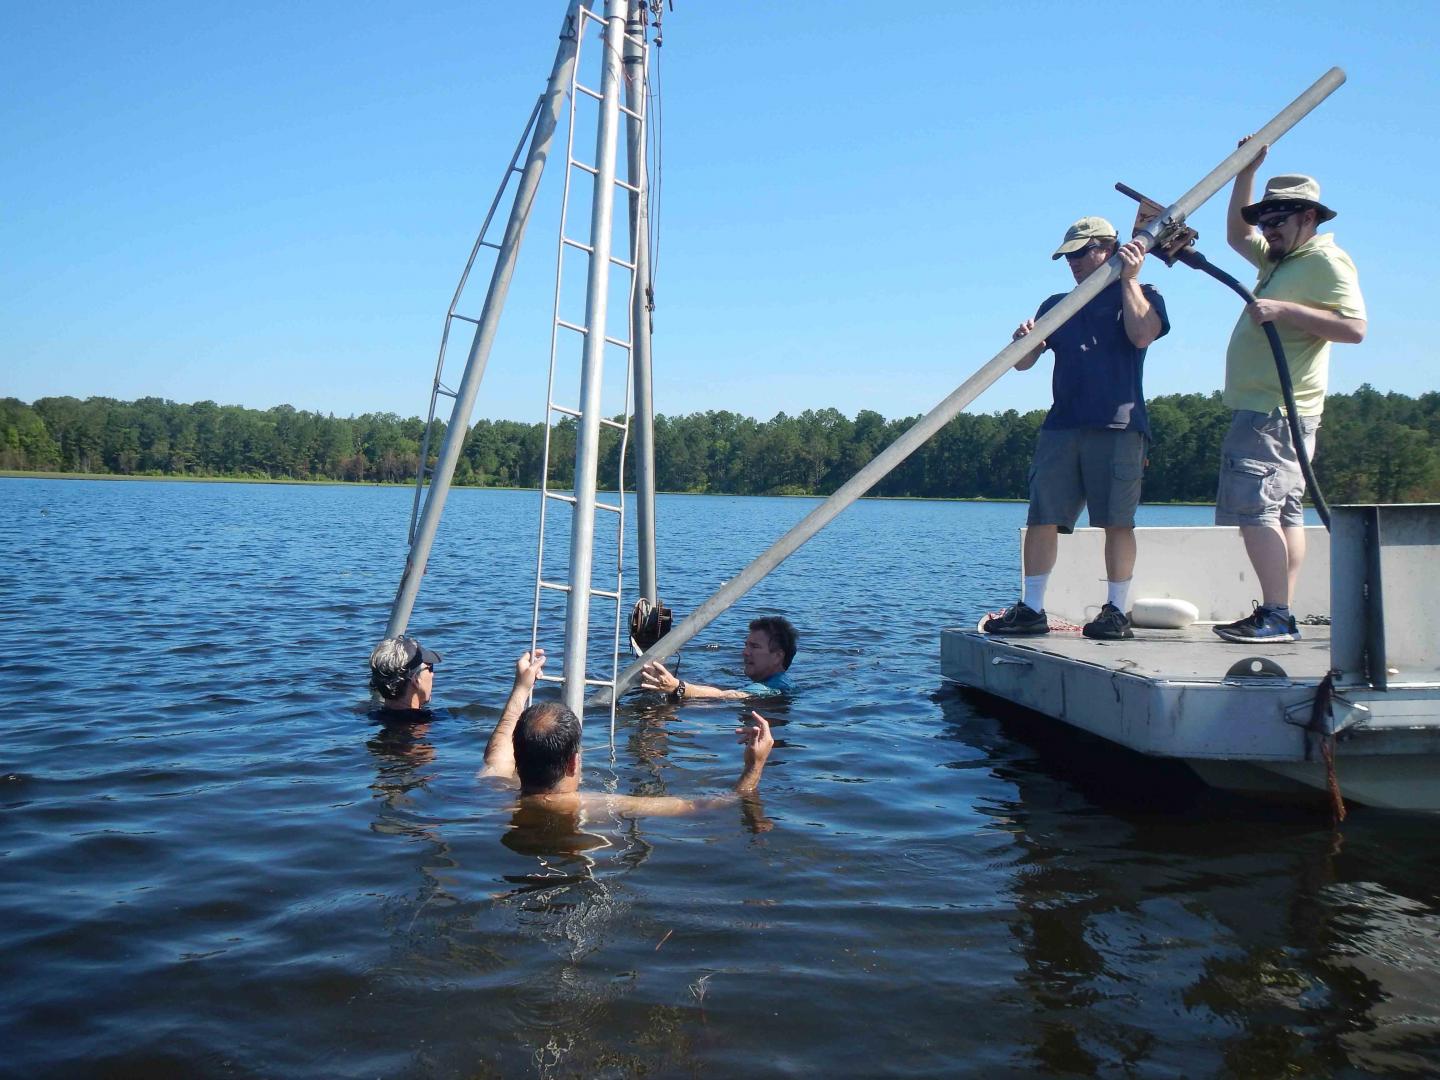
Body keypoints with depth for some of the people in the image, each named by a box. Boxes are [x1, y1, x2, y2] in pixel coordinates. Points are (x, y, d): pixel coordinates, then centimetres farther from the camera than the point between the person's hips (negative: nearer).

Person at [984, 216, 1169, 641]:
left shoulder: (1141, 296, 12)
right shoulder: (1057, 305, 23)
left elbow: (1142, 334, -10)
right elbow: (1023, 363, 15)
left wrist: (1129, 279, -7)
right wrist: (1024, 339, -7)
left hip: (1118, 425, -4)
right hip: (1062, 426, 4)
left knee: (1117, 521, -5)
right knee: (1041, 517, -2)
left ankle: (1116, 611, 3)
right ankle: (1031, 609, 3)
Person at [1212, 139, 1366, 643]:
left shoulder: (1325, 261, -7)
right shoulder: (1282, 261, 22)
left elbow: (1354, 327, -20)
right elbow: (1236, 235, 38)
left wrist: (1283, 310, -24)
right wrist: (1245, 173, 27)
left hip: (1276, 411, -10)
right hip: (1264, 409, 10)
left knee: (1254, 508, -16)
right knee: (1283, 511, 7)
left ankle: (1276, 616, -17)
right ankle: (1278, 614, 8)